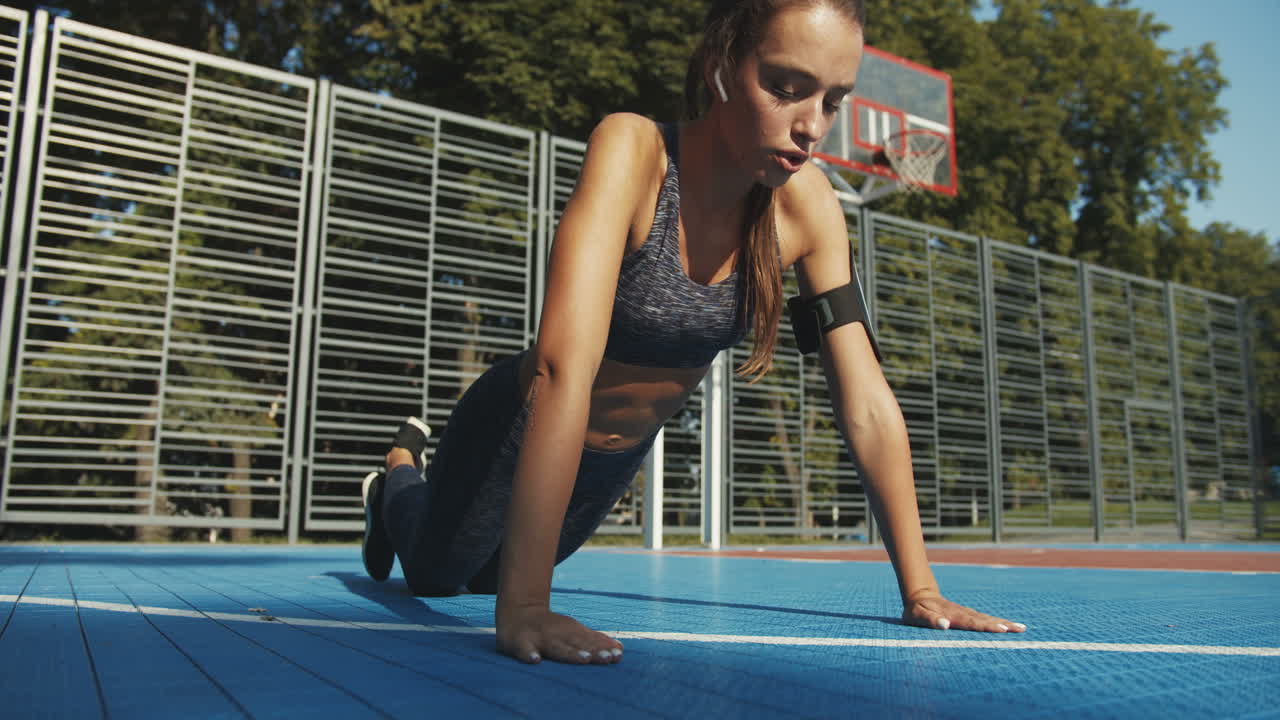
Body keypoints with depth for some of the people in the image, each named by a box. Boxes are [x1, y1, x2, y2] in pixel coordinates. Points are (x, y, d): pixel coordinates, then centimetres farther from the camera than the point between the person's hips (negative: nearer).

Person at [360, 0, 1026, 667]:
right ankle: (399, 477, 51)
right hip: (517, 431, -5)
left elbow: (867, 404, -15)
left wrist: (919, 590, -16)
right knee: (436, 576, 20)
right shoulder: (633, 150, -33)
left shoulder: (805, 202, -18)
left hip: (619, 457, 5)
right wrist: (524, 603, -49)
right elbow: (565, 365, -44)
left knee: (485, 579, 29)